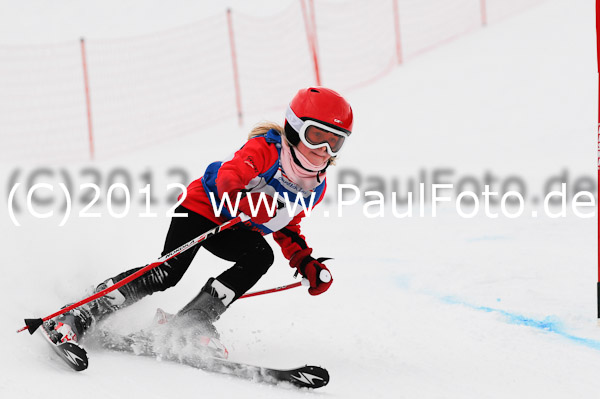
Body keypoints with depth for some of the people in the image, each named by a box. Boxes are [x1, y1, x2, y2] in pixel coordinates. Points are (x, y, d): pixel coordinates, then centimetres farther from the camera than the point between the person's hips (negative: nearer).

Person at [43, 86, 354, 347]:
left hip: (236, 232, 6)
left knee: (261, 256, -26)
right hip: (203, 206, -6)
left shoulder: (316, 186, 0)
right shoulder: (266, 149, -22)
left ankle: (192, 321, -25)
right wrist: (249, 203, -59)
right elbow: (227, 178, -39)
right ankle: (77, 317, -15)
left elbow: (286, 228, 17)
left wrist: (306, 263, 2)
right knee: (168, 272, -22)